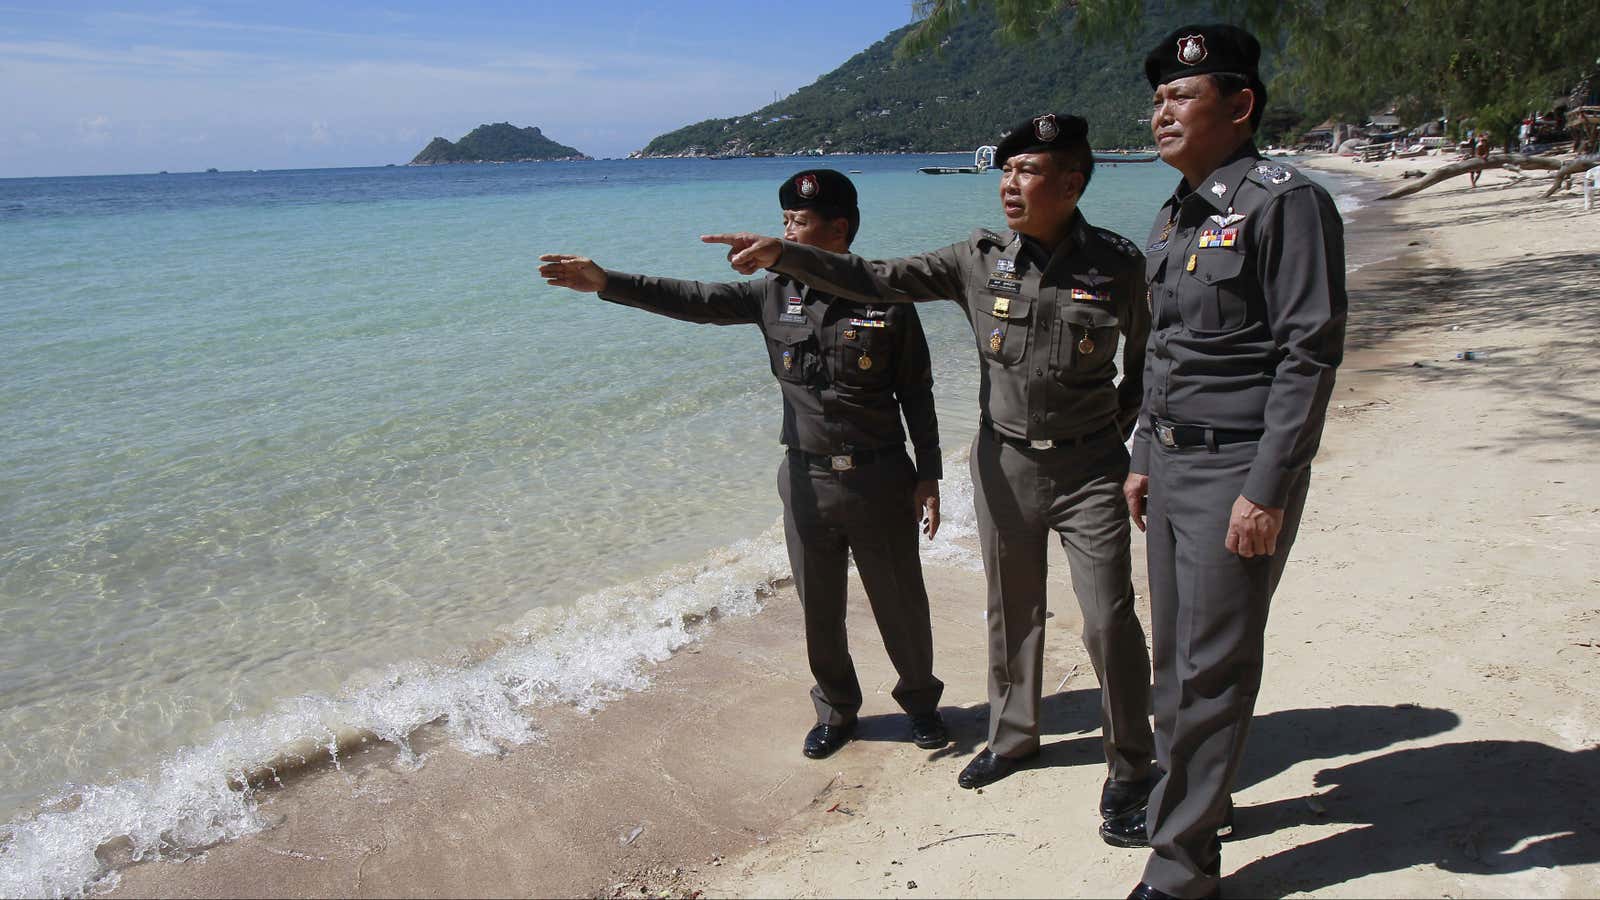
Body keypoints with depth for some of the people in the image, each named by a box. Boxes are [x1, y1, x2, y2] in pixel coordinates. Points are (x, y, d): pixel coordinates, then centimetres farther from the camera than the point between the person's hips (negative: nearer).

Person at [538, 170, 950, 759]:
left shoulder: (886, 300, -7)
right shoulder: (776, 294, 1)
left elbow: (917, 396, -2)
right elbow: (696, 300, -6)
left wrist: (928, 477, -3)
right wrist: (606, 282, -15)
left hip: (880, 480, -3)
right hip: (807, 482, 3)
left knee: (901, 603, 9)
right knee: (819, 609, 14)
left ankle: (920, 700, 35)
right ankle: (836, 711, 36)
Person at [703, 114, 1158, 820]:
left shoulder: (1118, 265, -8)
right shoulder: (980, 259, -3)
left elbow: (1147, 363, 5)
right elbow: (879, 280, -6)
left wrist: (1116, 433, 1)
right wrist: (782, 254, -15)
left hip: (1089, 469, -2)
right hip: (1004, 464, 3)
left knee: (1109, 621, -1)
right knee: (1011, 613, 16)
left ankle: (1130, 766, 20)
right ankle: (1013, 735, 38)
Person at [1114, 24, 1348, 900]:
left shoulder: (1285, 203, -12)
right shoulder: (1174, 216, 14)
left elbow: (1309, 356, -16)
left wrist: (1266, 491, -20)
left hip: (1237, 472, -8)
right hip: (1172, 464, 8)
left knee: (1211, 670, -3)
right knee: (1174, 653, 16)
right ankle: (1186, 796, 34)